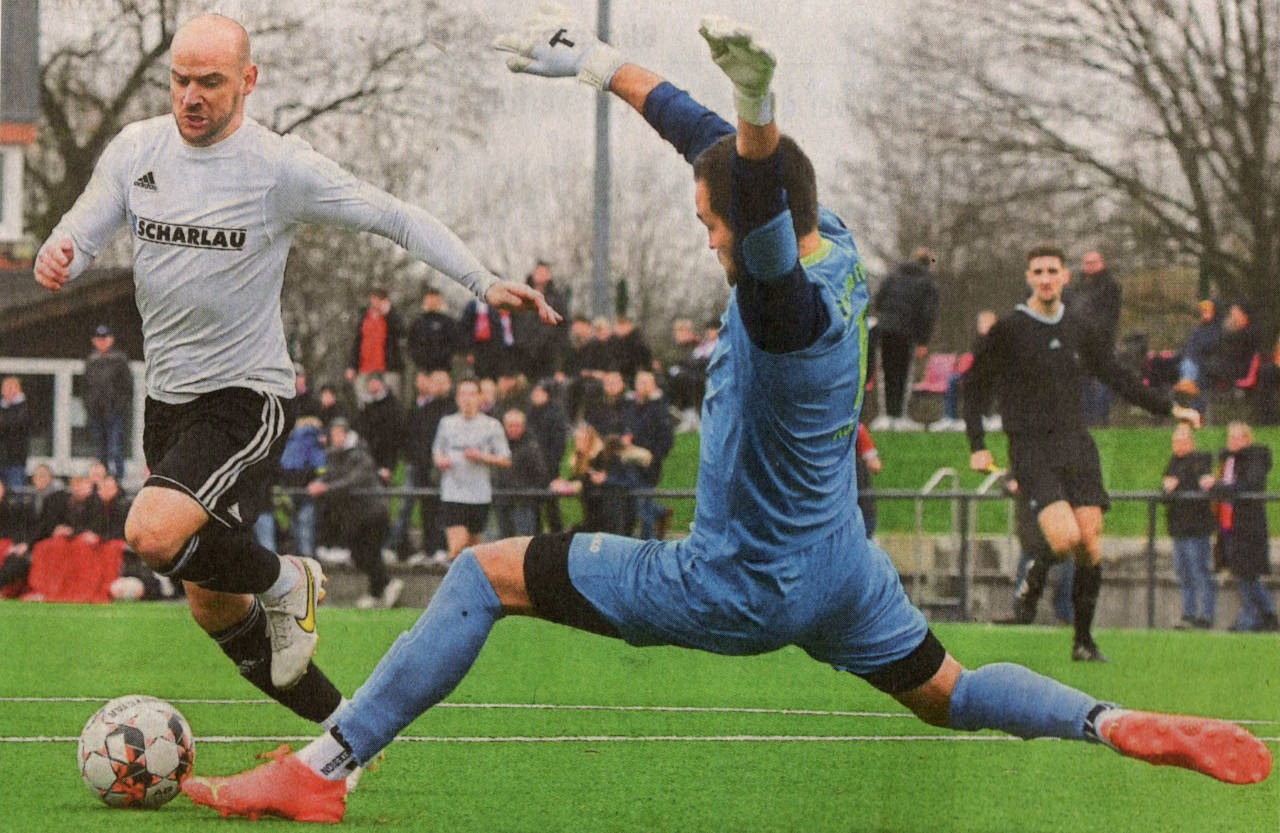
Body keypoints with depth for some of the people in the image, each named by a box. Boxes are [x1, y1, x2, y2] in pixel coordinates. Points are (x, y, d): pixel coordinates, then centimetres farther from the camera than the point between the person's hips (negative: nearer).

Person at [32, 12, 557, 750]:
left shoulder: (282, 168, -12)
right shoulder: (137, 150, 1)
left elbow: (395, 218, -8)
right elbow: (82, 234, 0)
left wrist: (484, 282, -19)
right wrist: (56, 260, -24)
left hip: (247, 400, -6)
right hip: (168, 402, 6)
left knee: (153, 534, -30)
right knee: (213, 608, 11)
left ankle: (284, 582, -1)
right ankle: (344, 728, 28)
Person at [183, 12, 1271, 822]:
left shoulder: (792, 310, -31)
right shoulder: (830, 244, -6)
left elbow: (762, 201, -54)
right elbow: (712, 140, 7)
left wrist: (759, 106, -74)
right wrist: (598, 64, 9)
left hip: (742, 589, -9)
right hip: (841, 575, 9)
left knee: (485, 575, -5)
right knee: (948, 695, 27)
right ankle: (1122, 725, 5)